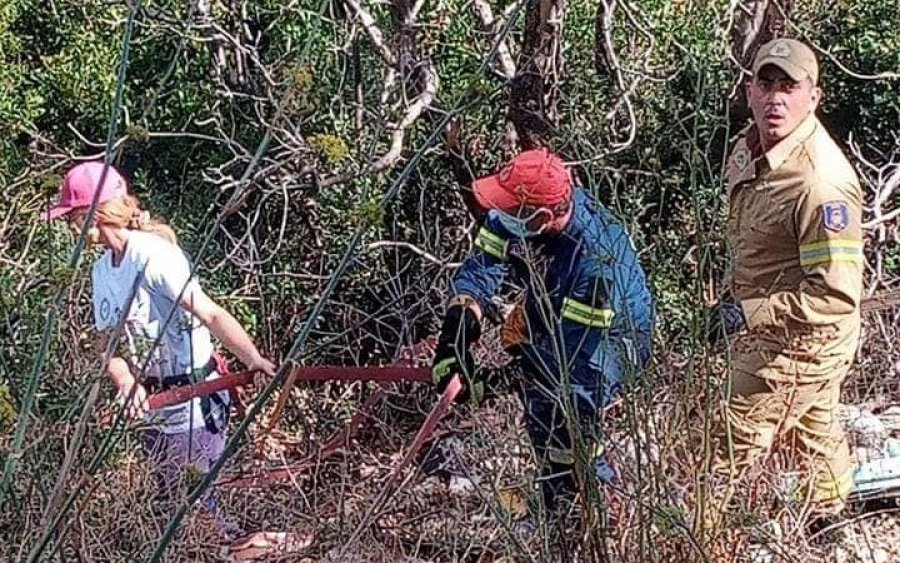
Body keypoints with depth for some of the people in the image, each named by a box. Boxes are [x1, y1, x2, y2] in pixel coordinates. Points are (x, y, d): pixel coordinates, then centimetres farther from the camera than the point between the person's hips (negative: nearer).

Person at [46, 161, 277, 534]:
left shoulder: (152, 255, -18)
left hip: (192, 401, -9)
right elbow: (107, 340, 4)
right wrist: (125, 380, -17)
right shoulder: (102, 270, 8)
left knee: (206, 504, -7)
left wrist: (252, 357, -41)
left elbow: (211, 314, -25)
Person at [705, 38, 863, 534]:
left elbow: (836, 295, -33)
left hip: (796, 344, -9)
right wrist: (737, 299, 19)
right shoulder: (748, 148, -2)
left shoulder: (822, 183, -31)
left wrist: (748, 314, -31)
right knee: (815, 435, 26)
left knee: (731, 452, 1)